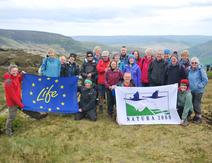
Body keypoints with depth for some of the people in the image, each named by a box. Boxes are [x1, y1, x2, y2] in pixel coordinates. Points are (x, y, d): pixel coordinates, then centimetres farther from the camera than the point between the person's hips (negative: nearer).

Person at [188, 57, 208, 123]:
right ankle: (196, 115, 26)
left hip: (198, 91, -6)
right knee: (193, 103, 10)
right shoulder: (189, 71, 7)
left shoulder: (201, 70, -10)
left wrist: (199, 86, -13)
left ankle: (199, 117, 9)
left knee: (197, 104, -6)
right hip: (191, 90, 6)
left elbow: (205, 80, -9)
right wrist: (189, 86, 10)